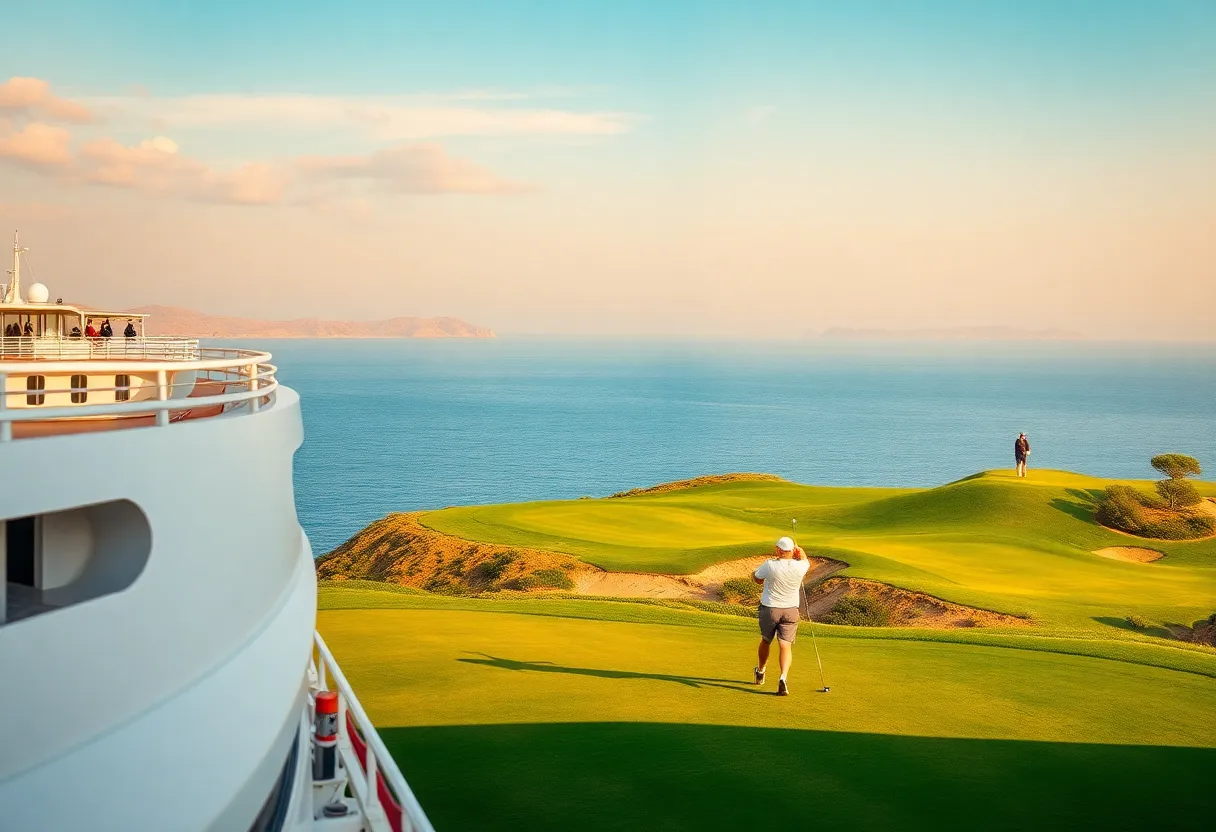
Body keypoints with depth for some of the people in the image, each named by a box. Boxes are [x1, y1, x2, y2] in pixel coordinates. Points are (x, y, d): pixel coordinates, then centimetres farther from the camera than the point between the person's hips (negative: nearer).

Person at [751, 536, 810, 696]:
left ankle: (760, 671, 41)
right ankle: (783, 677, -26)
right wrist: (800, 551, 26)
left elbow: (756, 578, 3)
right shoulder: (799, 567, -12)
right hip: (790, 611, 0)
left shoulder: (770, 565, -18)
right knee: (786, 646, -4)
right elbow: (806, 561, 14)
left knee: (765, 641, 21)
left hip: (769, 609, 0)